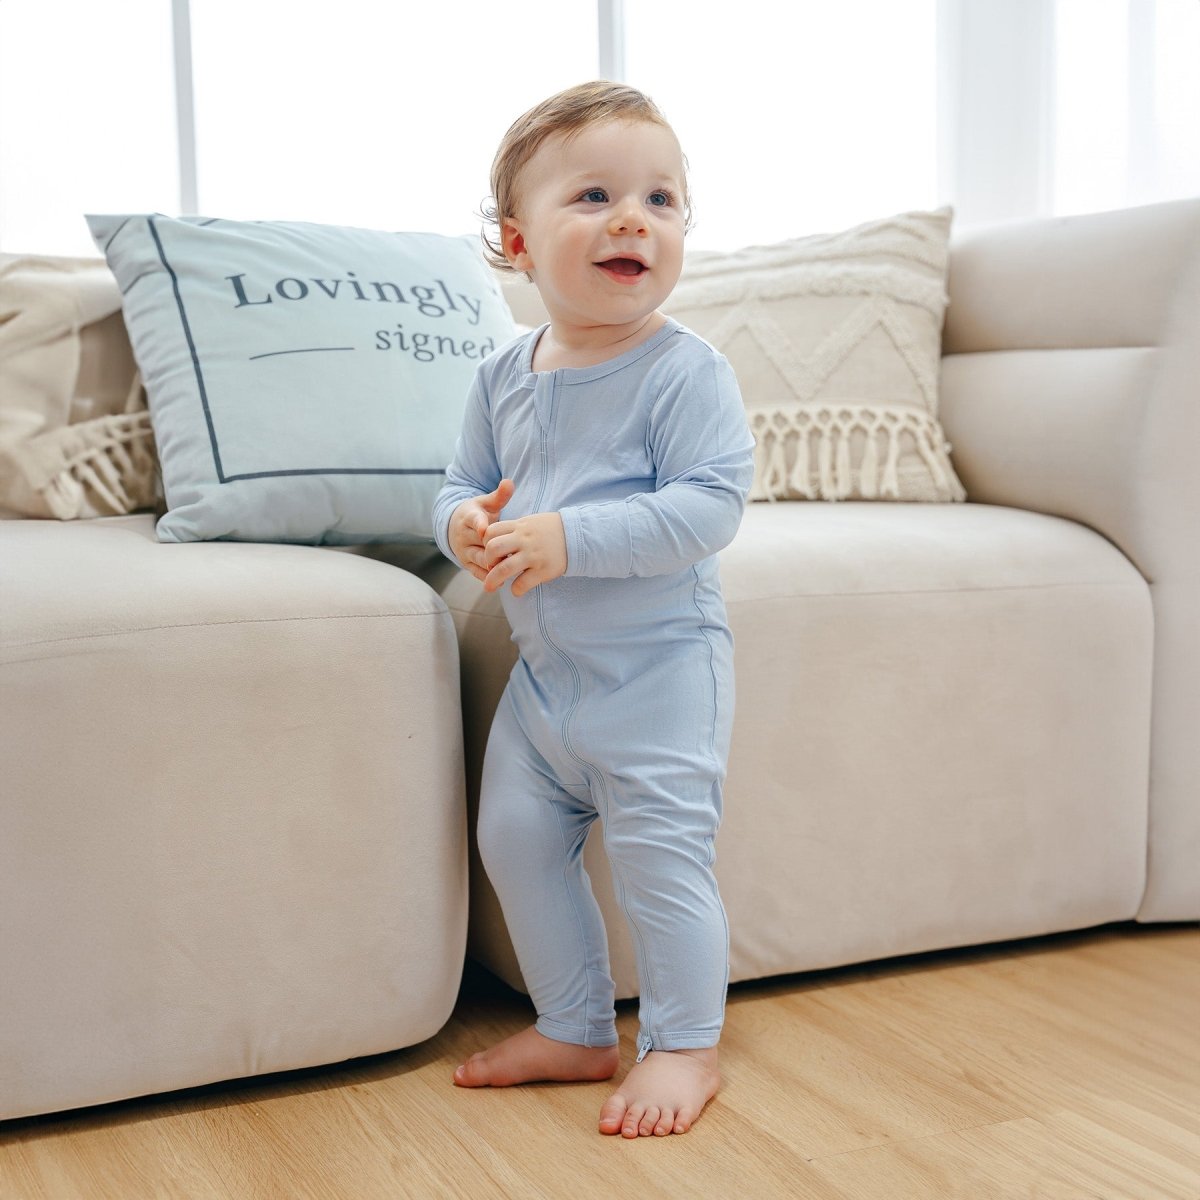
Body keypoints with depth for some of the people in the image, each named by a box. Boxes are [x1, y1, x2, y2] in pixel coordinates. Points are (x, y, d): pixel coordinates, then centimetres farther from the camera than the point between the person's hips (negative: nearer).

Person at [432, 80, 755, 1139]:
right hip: (544, 671, 7)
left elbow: (711, 505, -24)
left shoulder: (686, 370, -16)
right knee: (516, 839, 12)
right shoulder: (504, 376, 4)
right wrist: (469, 526, -13)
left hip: (660, 665, -7)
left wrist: (570, 538, -31)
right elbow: (465, 487, 12)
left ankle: (685, 1046, 18)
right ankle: (574, 1031, 30)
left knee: (660, 853, -4)